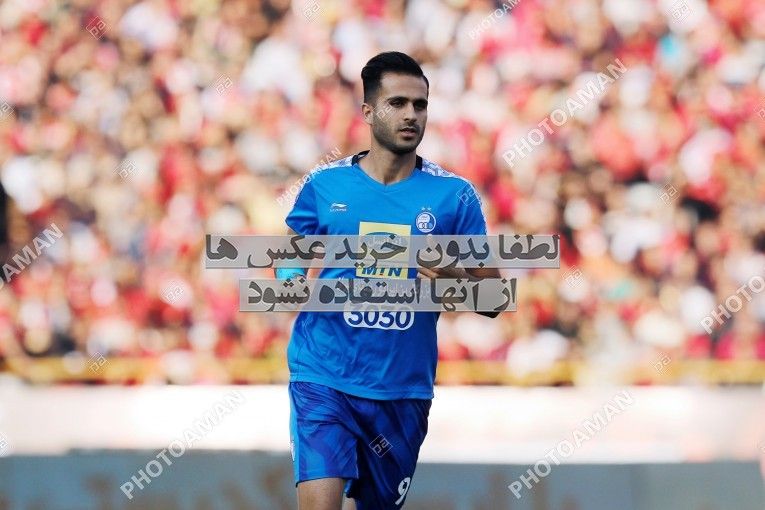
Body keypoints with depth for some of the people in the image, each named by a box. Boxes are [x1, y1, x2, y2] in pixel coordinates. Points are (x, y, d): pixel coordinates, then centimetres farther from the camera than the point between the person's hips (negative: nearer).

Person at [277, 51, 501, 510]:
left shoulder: (454, 195, 2)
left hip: (404, 388, 2)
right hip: (323, 378, -1)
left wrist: (456, 280, -18)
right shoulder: (326, 185, 3)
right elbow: (288, 264, 16)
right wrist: (292, 282, -8)